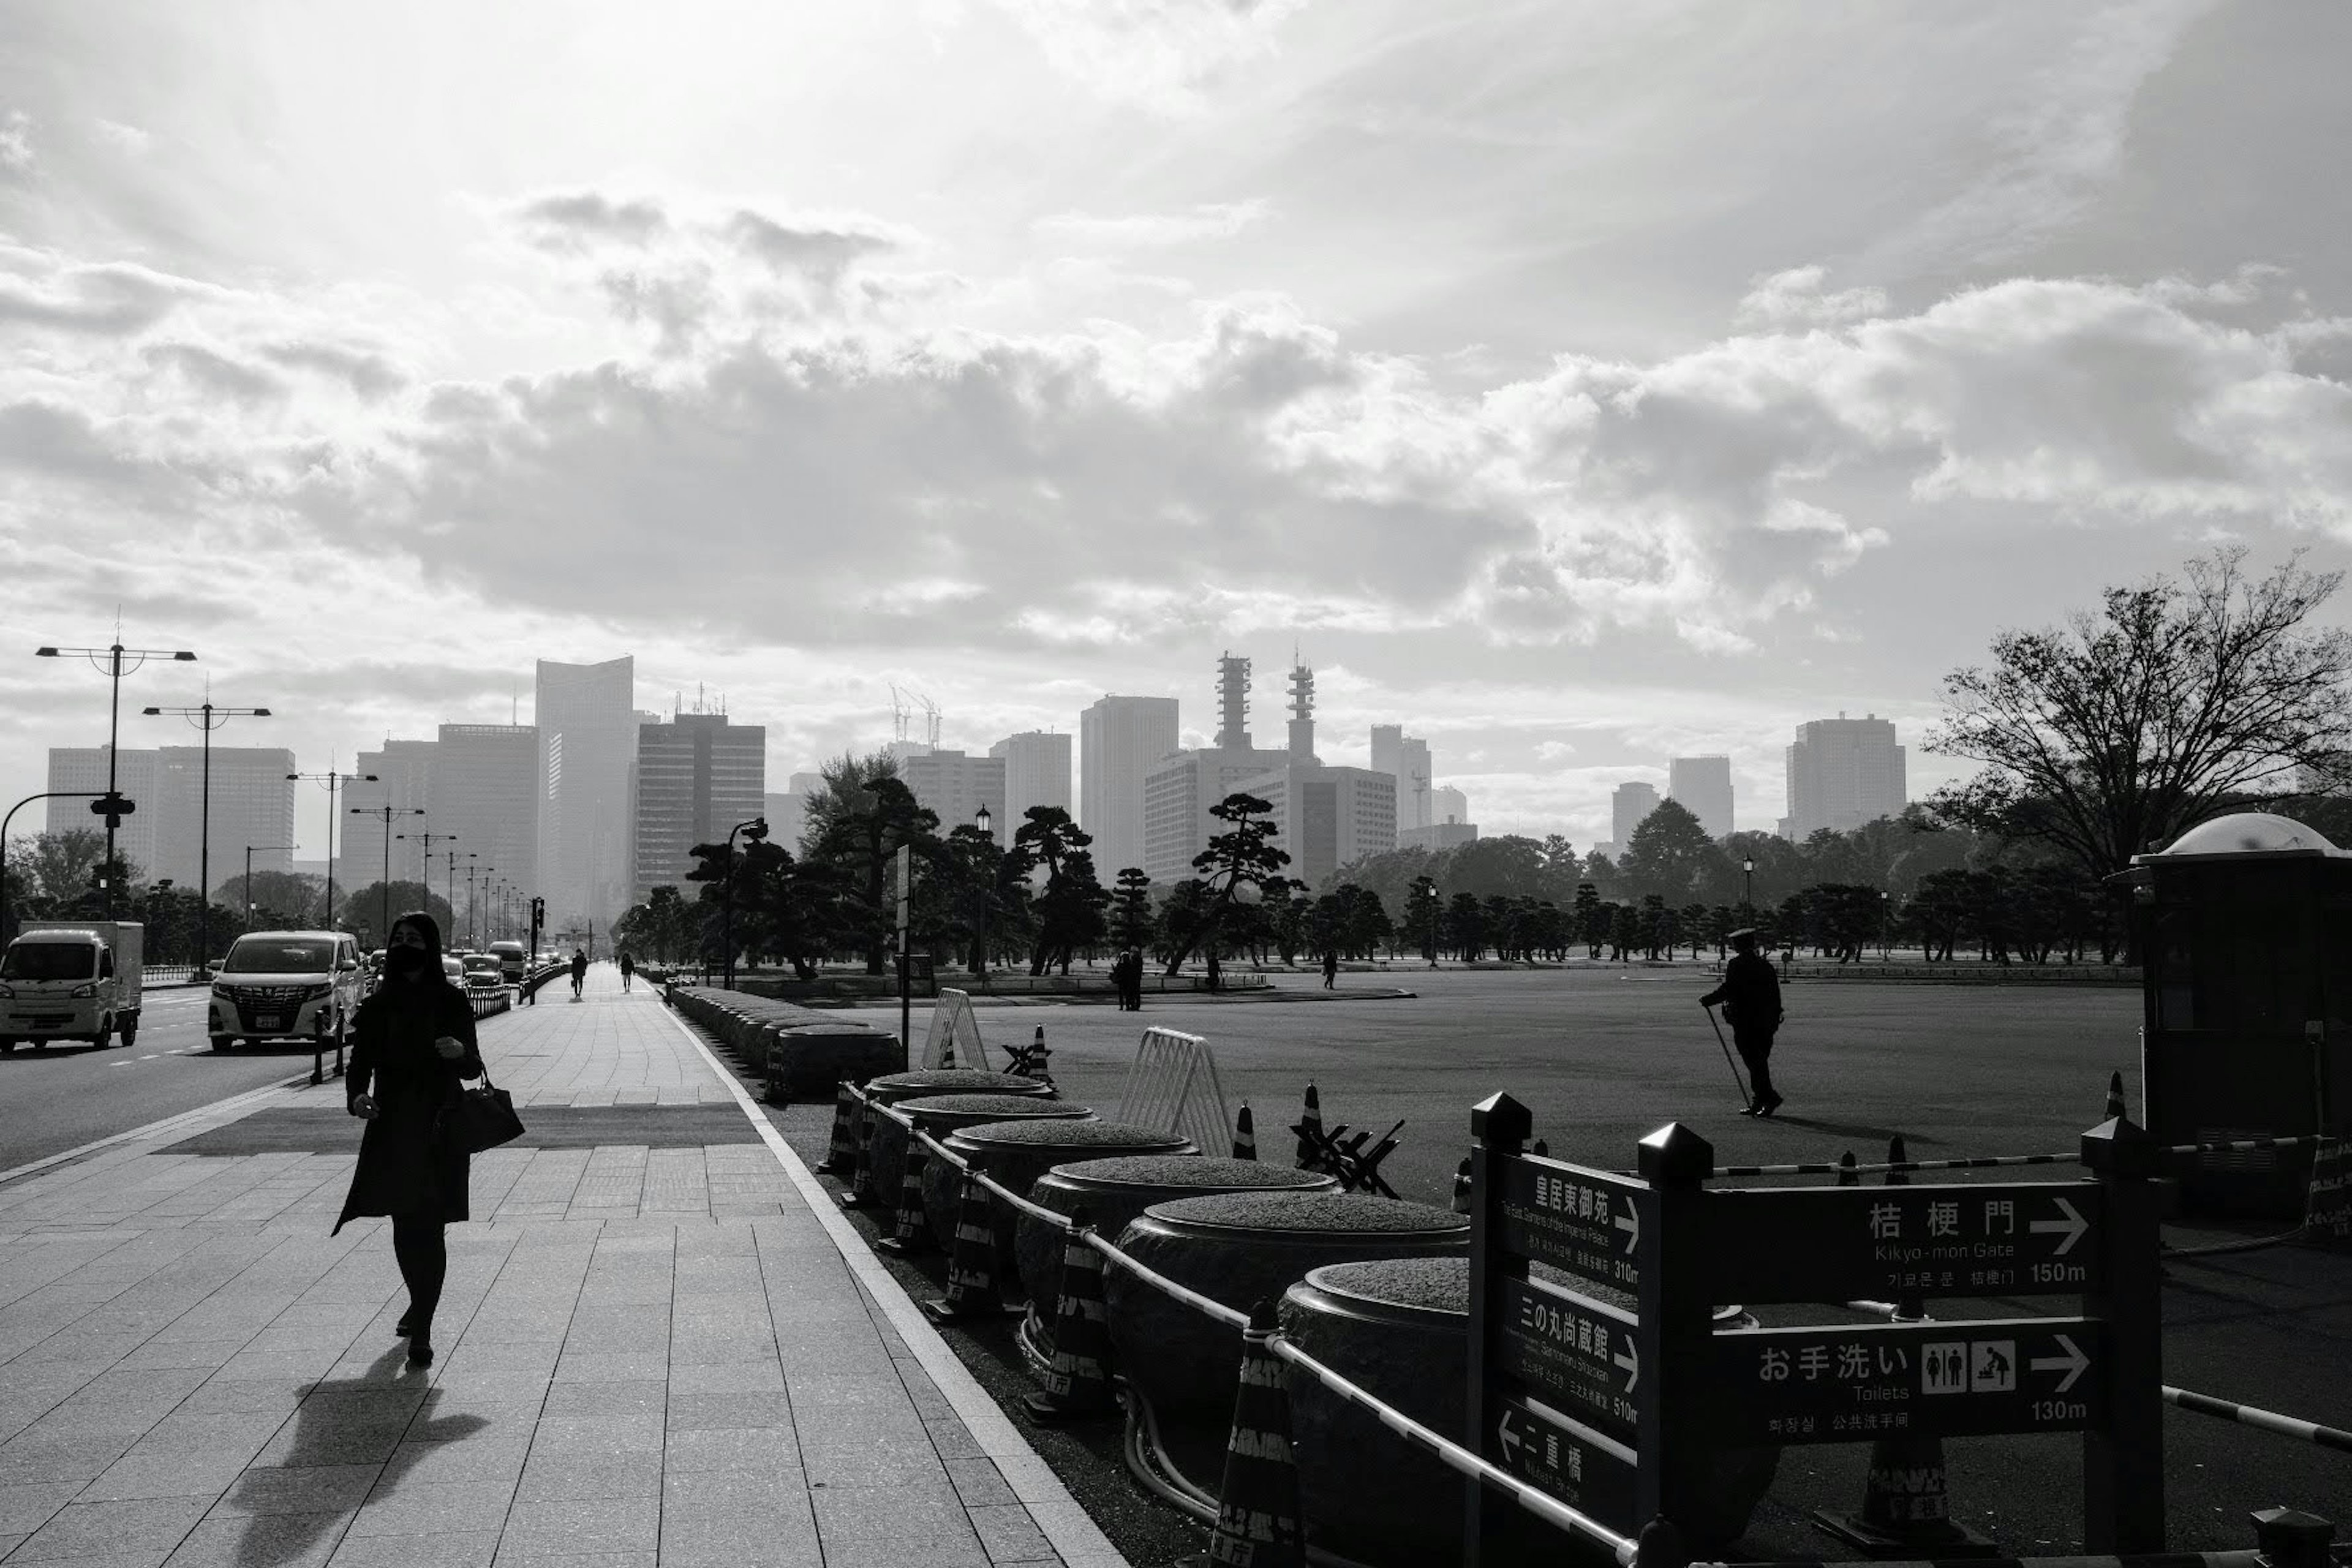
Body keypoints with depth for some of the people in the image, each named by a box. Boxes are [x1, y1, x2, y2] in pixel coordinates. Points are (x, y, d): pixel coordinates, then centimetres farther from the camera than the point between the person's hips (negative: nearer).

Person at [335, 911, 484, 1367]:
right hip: (391, 1129, 3)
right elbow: (360, 1063, 2)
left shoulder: (452, 1003, -1)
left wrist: (460, 1051, -23)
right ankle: (419, 1305, 36)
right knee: (405, 1225, 10)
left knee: (428, 1227, -8)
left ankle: (421, 1330, -4)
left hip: (441, 1129, -2)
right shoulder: (377, 1007, 5)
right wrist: (356, 1097, -18)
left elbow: (473, 1070, -1)